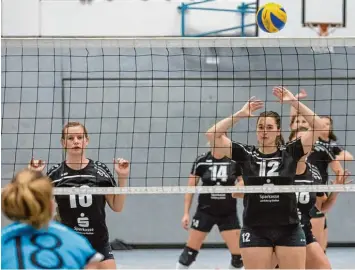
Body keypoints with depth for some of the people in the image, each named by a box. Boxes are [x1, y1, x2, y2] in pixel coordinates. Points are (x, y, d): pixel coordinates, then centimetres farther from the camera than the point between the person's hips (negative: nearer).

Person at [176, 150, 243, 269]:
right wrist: (186, 213, -3)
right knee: (190, 250, 2)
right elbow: (190, 188, 0)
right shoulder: (201, 161, -7)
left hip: (228, 214, 1)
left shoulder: (235, 161, -6)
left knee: (238, 255, -6)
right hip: (205, 212, 0)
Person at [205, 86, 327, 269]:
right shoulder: (245, 154, 3)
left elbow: (319, 127, -5)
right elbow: (212, 135, -4)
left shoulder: (290, 152, 2)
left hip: (289, 230, 0)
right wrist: (239, 114, -5)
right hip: (255, 231, 0)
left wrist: (294, 102, -8)